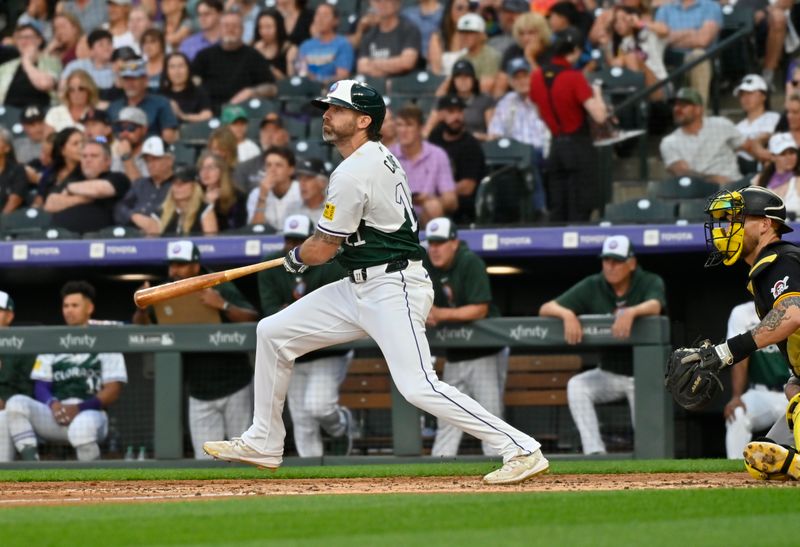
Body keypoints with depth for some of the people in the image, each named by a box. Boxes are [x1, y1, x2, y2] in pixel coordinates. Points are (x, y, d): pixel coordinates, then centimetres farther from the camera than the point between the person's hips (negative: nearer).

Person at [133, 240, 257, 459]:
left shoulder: (221, 290, -8)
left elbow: (252, 320, -19)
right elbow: (141, 328, 0)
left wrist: (223, 306, -34)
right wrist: (142, 309, -20)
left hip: (234, 389, -4)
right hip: (199, 394, 4)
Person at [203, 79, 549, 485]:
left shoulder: (353, 174, -18)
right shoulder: (381, 157, 12)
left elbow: (322, 250, -12)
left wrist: (294, 259, 10)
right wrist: (309, 251, 21)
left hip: (392, 288, -11)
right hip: (359, 288, 11)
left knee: (418, 386, -20)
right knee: (273, 333, 11)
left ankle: (522, 451, -17)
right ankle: (263, 443, 19)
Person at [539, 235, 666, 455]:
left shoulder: (650, 283, -11)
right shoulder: (592, 287, -6)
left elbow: (654, 306, -35)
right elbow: (546, 309, -12)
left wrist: (631, 312, -57)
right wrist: (567, 314, -35)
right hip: (608, 374, 2)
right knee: (577, 386, -27)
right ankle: (595, 453, -28)